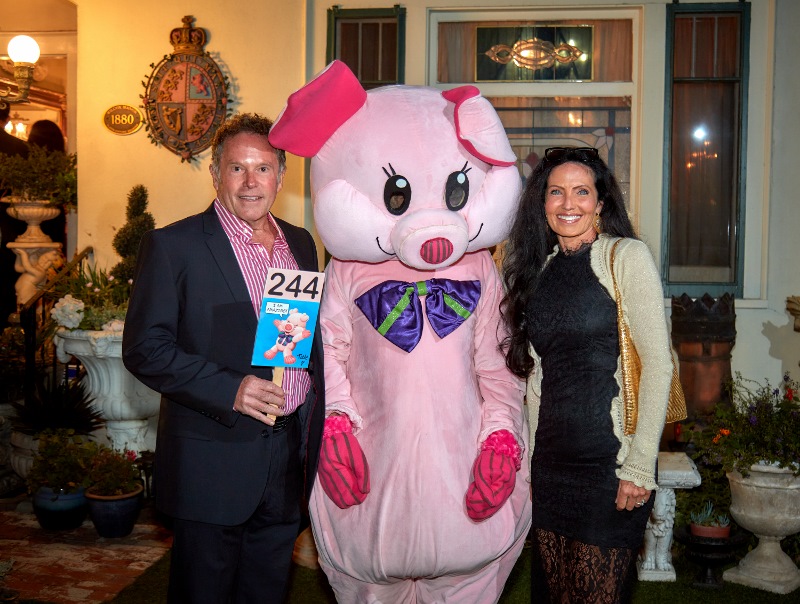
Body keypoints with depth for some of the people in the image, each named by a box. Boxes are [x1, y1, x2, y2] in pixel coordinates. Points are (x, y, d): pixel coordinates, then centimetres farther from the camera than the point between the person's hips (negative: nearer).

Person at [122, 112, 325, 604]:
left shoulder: (301, 244, 10)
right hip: (212, 463, -5)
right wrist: (230, 389, -22)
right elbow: (144, 348, -12)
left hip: (290, 453, 5)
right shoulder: (172, 245, -7)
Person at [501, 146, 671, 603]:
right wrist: (528, 454, 10)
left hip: (610, 462, -5)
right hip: (550, 463, 5)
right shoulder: (538, 269, 12)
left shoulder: (627, 257, -6)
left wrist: (640, 466, -14)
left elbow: (658, 365, -10)